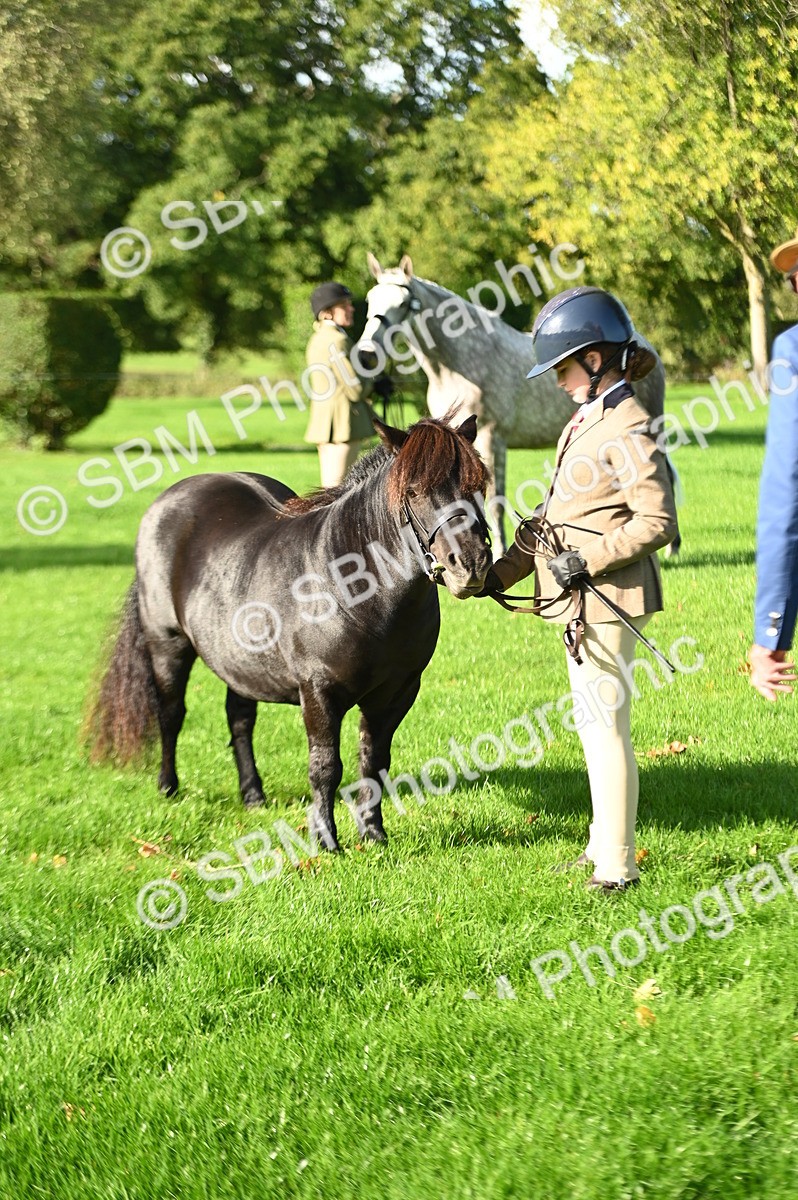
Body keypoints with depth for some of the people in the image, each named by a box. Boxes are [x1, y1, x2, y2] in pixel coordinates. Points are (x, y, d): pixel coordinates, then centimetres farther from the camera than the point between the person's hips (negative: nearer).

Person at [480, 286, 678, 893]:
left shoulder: (627, 430, -17)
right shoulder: (584, 424, 14)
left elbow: (657, 522, -21)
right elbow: (552, 513, 20)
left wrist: (586, 561, -22)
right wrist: (500, 572, 15)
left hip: (606, 601, -10)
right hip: (581, 601, 10)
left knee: (606, 728, -6)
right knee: (594, 725, 18)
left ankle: (617, 865, 0)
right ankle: (603, 846, 29)